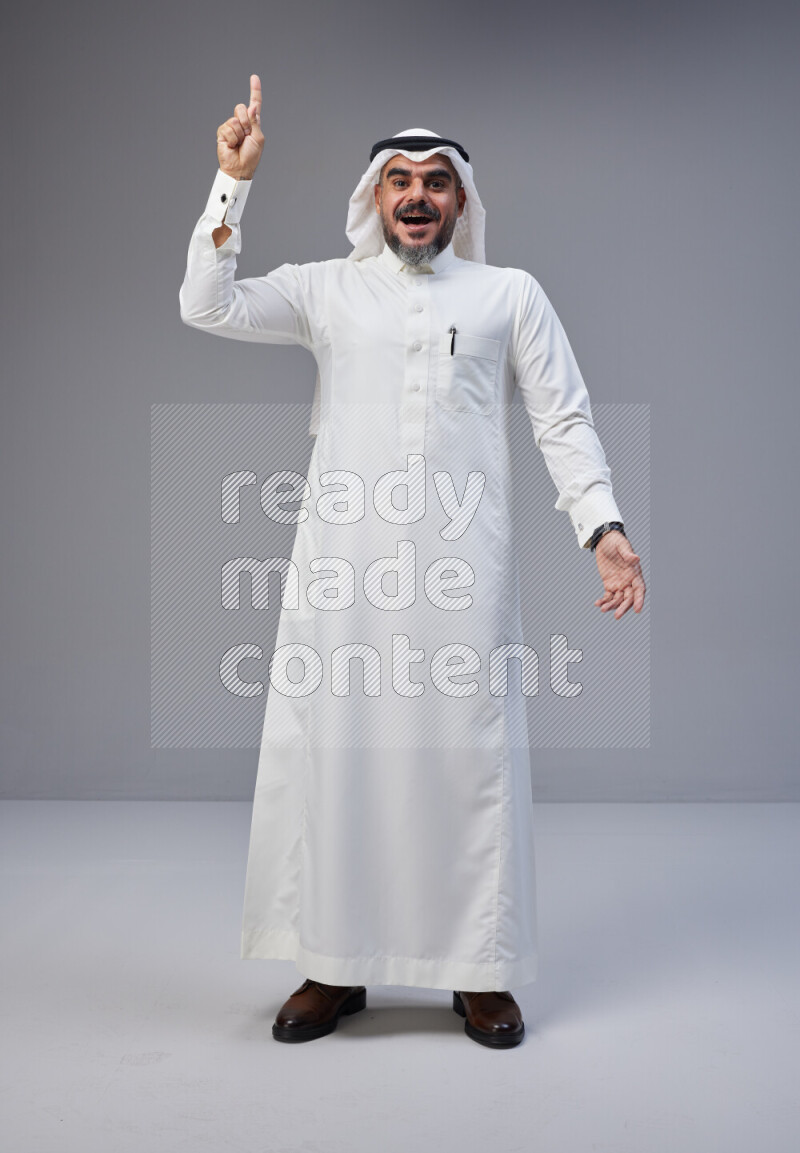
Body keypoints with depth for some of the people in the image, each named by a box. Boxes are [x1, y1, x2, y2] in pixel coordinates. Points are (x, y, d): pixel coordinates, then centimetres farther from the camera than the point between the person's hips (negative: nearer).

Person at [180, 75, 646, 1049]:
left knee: (471, 756, 2)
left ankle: (481, 972, 16)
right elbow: (207, 307, 2)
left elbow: (565, 422, 8)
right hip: (341, 565, 1)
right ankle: (334, 968, 17)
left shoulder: (511, 294, 12)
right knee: (328, 749, 2)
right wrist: (233, 180, -3)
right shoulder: (326, 289, 13)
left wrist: (603, 526, -4)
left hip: (462, 566, 0)